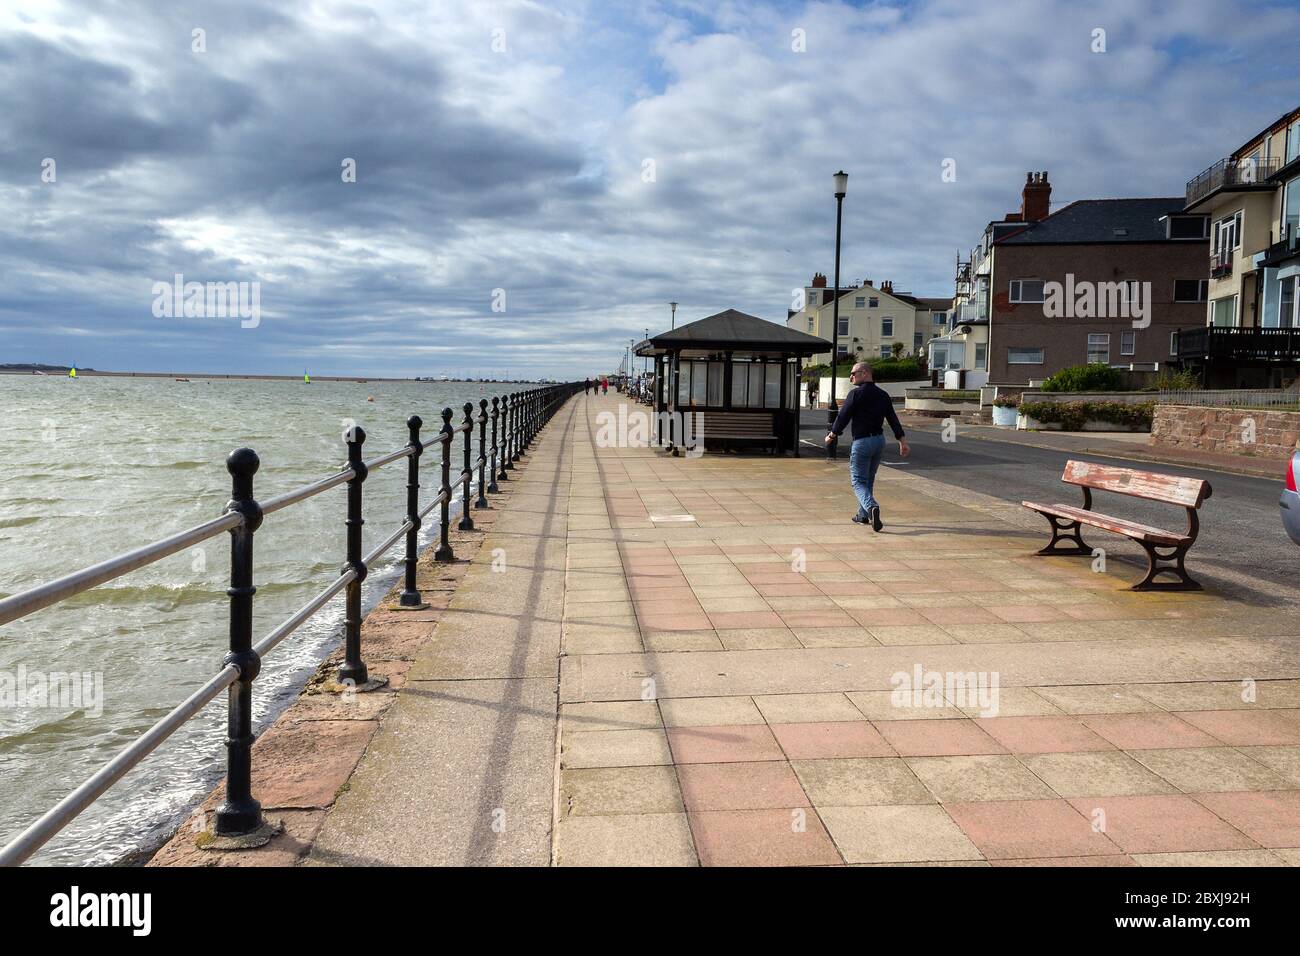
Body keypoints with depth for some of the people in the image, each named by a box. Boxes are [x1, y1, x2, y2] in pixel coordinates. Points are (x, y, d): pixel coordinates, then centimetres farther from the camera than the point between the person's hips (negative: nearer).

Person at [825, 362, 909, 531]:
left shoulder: (856, 393, -11)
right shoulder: (883, 395, 9)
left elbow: (843, 417, -10)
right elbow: (893, 419, 7)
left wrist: (831, 435, 4)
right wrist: (902, 441, 9)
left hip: (862, 442, -7)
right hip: (879, 440, 7)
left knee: (858, 481, -3)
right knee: (868, 479, 19)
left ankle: (871, 507, -28)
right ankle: (863, 515, 26)